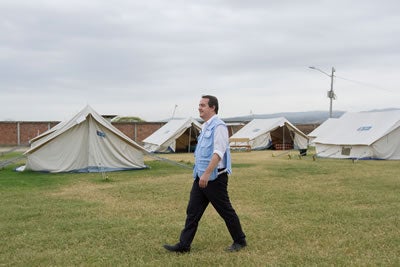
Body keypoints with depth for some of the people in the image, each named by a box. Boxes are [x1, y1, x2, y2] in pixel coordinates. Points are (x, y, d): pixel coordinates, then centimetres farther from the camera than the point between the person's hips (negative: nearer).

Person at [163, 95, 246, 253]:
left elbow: (218, 153, -23)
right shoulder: (205, 127, 15)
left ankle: (239, 241, 21)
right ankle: (184, 245, 11)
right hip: (201, 177, 9)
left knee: (226, 211, 5)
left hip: (215, 178, -9)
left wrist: (207, 174, -28)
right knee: (192, 211, 6)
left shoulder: (218, 126, -14)